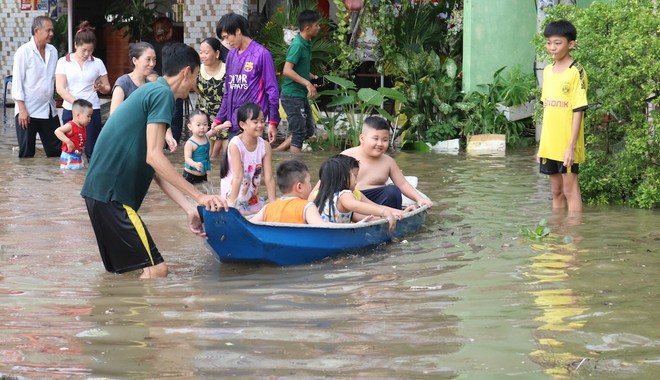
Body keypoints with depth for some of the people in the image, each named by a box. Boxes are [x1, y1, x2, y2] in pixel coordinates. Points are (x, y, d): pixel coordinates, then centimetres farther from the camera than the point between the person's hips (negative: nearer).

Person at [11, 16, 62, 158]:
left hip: (49, 109, 5)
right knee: (26, 153, 2)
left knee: (56, 151, 6)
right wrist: (22, 109, -14)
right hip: (28, 111, -5)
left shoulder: (53, 51, 7)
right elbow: (17, 82, -9)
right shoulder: (24, 52, -8)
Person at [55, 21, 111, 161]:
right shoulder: (64, 62, 3)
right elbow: (60, 88, -5)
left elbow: (107, 88, 12)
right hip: (70, 110, 0)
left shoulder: (97, 63, 6)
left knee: (91, 150, -6)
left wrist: (101, 87, -13)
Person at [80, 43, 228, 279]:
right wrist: (200, 196, -18)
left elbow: (155, 170, 17)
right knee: (156, 270, -12)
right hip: (111, 195, -10)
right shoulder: (163, 94, -9)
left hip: (103, 190, 10)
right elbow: (154, 156, -19)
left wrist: (190, 209, 11)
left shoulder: (150, 91, 21)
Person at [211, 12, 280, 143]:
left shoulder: (261, 54, -8)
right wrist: (219, 119, 14)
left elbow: (272, 91, -8)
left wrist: (273, 122, -10)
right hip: (233, 123, 7)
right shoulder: (231, 55, 13)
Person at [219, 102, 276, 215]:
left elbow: (269, 179, -6)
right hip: (233, 196, -5)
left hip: (253, 198, 5)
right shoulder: (235, 145, -20)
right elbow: (238, 177, -23)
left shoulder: (265, 146, -7)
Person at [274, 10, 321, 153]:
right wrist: (307, 83, -28)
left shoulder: (307, 44, 10)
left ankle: (275, 153, 18)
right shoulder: (298, 45, -18)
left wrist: (312, 77, 8)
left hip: (301, 95, 10)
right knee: (299, 133, -4)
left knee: (309, 130, 14)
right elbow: (287, 70, -25)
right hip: (292, 96, -10)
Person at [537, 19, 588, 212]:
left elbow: (578, 111, -13)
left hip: (567, 146, -7)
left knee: (570, 189, -3)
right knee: (556, 191, 13)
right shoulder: (547, 71, 11)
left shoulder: (576, 72, -10)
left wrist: (571, 146, -17)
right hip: (549, 145, 7)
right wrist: (542, 145, 14)